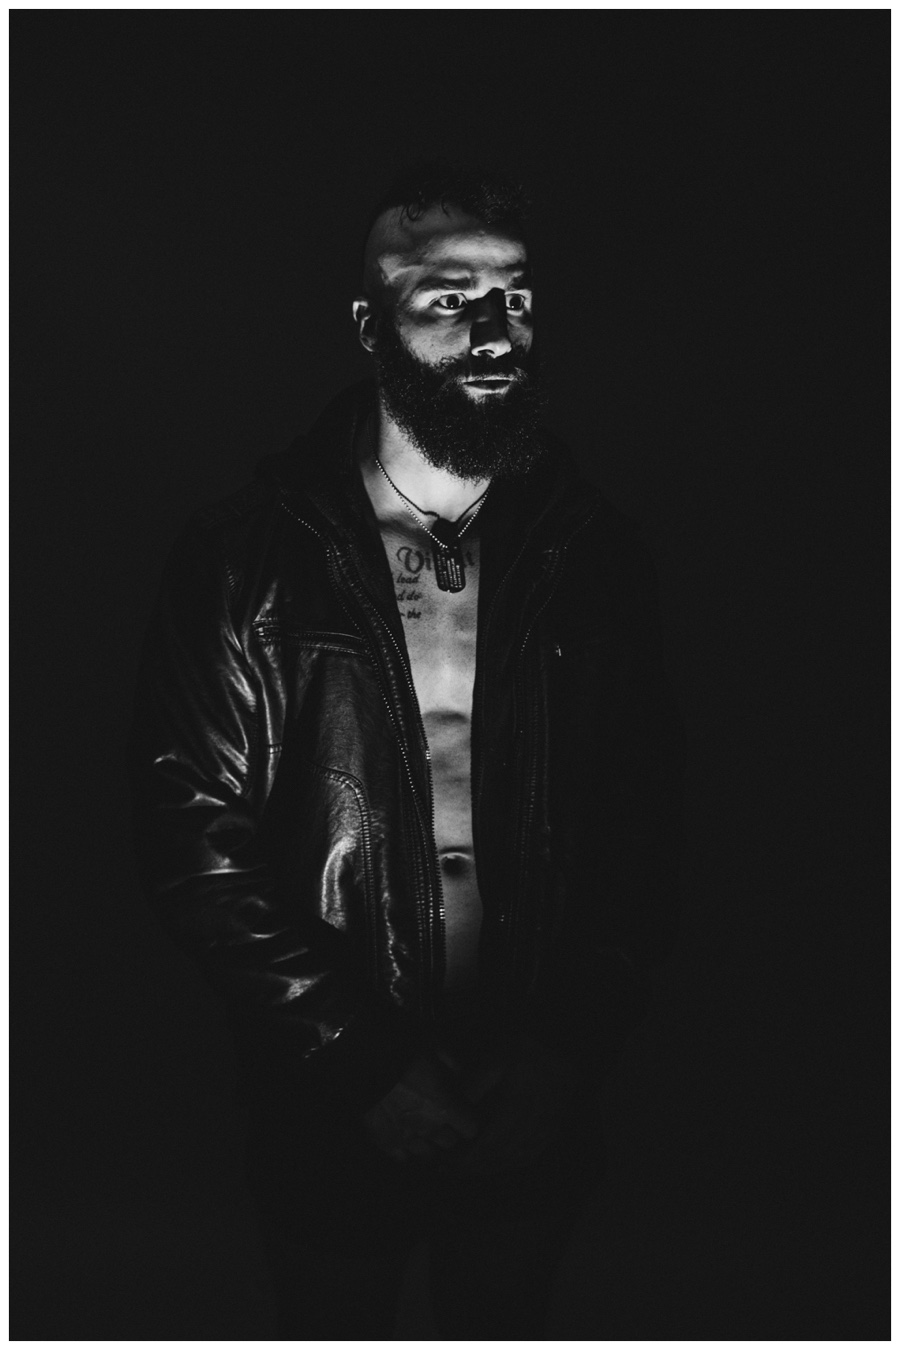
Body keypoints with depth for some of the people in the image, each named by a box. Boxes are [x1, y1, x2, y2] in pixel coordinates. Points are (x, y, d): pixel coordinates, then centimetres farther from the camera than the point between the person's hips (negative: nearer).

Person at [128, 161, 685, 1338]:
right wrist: (358, 1061, -16)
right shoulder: (249, 561, -10)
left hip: (537, 1109, 2)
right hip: (326, 1117, -2)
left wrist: (571, 1045, -11)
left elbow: (645, 830, 0)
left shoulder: (595, 557, -2)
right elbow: (196, 839, -12)